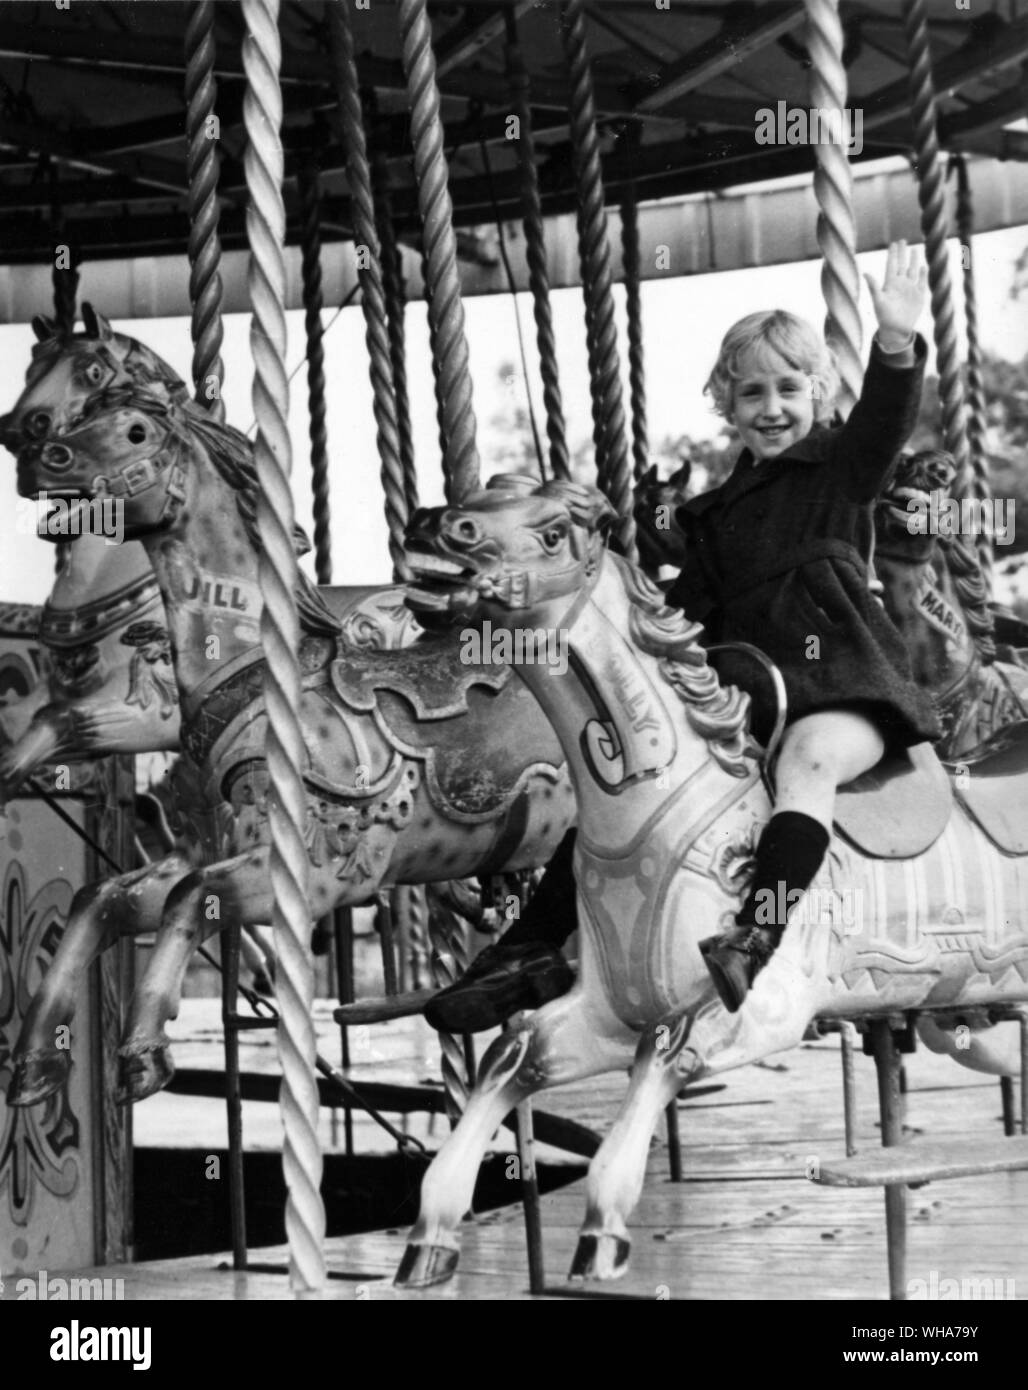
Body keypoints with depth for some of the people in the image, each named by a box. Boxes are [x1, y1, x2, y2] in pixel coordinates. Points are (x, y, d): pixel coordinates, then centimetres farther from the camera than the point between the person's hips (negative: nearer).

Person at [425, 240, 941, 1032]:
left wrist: (898, 343, -32)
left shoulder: (844, 466, 6)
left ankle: (761, 936, -53)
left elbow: (886, 419, -15)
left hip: (842, 688, -7)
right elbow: (687, 612, 23)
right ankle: (537, 946, -4)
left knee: (809, 757, -38)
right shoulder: (718, 514, 22)